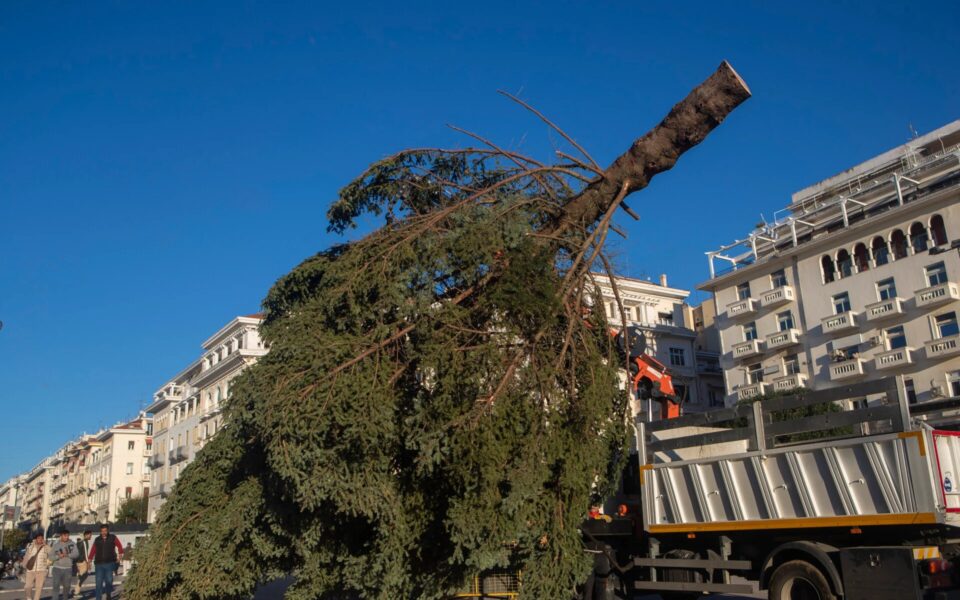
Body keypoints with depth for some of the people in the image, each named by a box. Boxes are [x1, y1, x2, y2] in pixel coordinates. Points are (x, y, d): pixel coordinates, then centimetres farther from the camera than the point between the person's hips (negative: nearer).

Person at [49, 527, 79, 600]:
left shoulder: (72, 544, 1)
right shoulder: (55, 544, 1)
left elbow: (76, 554, -9)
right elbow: (51, 557, 0)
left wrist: (67, 555, -23)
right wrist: (58, 556, -18)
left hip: (68, 569, 1)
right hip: (57, 568, -1)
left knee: (67, 587, 11)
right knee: (56, 586, -10)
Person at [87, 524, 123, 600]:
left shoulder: (113, 538, 4)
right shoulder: (97, 540, 7)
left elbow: (119, 546, 13)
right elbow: (93, 551, 3)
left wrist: (120, 555, 7)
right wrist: (89, 560, -2)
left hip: (109, 563, 0)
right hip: (99, 564, 0)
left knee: (109, 581, 5)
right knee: (99, 582, -3)